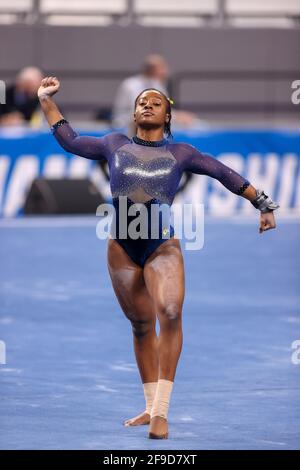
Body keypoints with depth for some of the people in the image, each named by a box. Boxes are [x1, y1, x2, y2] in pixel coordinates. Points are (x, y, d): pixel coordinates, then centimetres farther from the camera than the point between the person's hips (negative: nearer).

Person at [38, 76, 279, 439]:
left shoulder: (180, 153, 11)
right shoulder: (115, 144, 14)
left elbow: (225, 174, 16)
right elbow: (70, 140, 20)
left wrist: (263, 203, 16)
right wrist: (46, 101, 18)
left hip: (163, 245, -2)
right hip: (122, 246, 2)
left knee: (170, 314, -24)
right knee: (141, 325, 8)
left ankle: (161, 412, -26)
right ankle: (151, 407, 20)